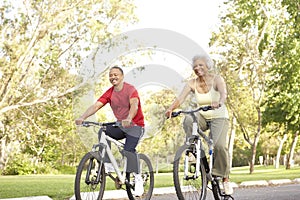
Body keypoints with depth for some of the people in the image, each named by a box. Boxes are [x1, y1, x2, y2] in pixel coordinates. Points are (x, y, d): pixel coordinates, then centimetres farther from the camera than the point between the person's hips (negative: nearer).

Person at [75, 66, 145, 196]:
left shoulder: (130, 90, -14)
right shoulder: (109, 93, 0)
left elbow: (134, 105, -32)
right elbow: (96, 106, -11)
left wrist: (128, 119, -52)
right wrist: (82, 118, -27)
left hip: (135, 126, -6)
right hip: (120, 126, 6)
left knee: (128, 150, -27)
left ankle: (138, 179, -14)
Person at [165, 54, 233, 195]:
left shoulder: (217, 79, -11)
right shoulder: (192, 83, -3)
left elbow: (223, 93, -32)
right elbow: (180, 98, -17)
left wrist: (219, 102, -56)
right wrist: (171, 108, -39)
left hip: (219, 117, -3)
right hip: (202, 117, 3)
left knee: (219, 145, -26)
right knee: (188, 120, -32)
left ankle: (225, 178, -7)